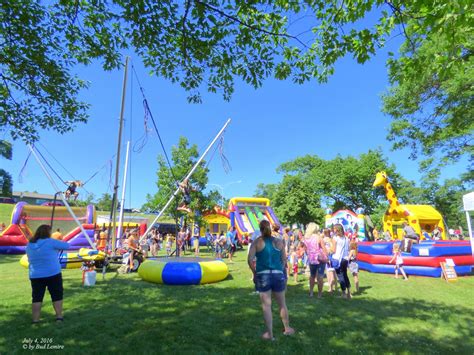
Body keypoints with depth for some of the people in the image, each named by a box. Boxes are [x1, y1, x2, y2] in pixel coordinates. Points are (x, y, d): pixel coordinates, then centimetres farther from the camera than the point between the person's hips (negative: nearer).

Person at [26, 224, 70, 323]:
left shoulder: (29, 245, 5)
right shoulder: (50, 242, -13)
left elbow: (30, 258, 22)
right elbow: (67, 245, -6)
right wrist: (57, 244, 15)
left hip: (35, 276, 4)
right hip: (53, 274, -4)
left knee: (36, 298, 10)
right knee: (57, 296, 8)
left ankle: (35, 320, 12)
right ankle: (59, 317, 12)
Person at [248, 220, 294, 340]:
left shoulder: (257, 242, -3)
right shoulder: (279, 241, 4)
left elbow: (250, 260, -9)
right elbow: (284, 260, 5)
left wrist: (255, 272, 4)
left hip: (262, 275, -2)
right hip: (278, 274, 2)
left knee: (266, 305, 7)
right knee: (282, 304, 19)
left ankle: (269, 333, 16)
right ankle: (287, 328, 34)